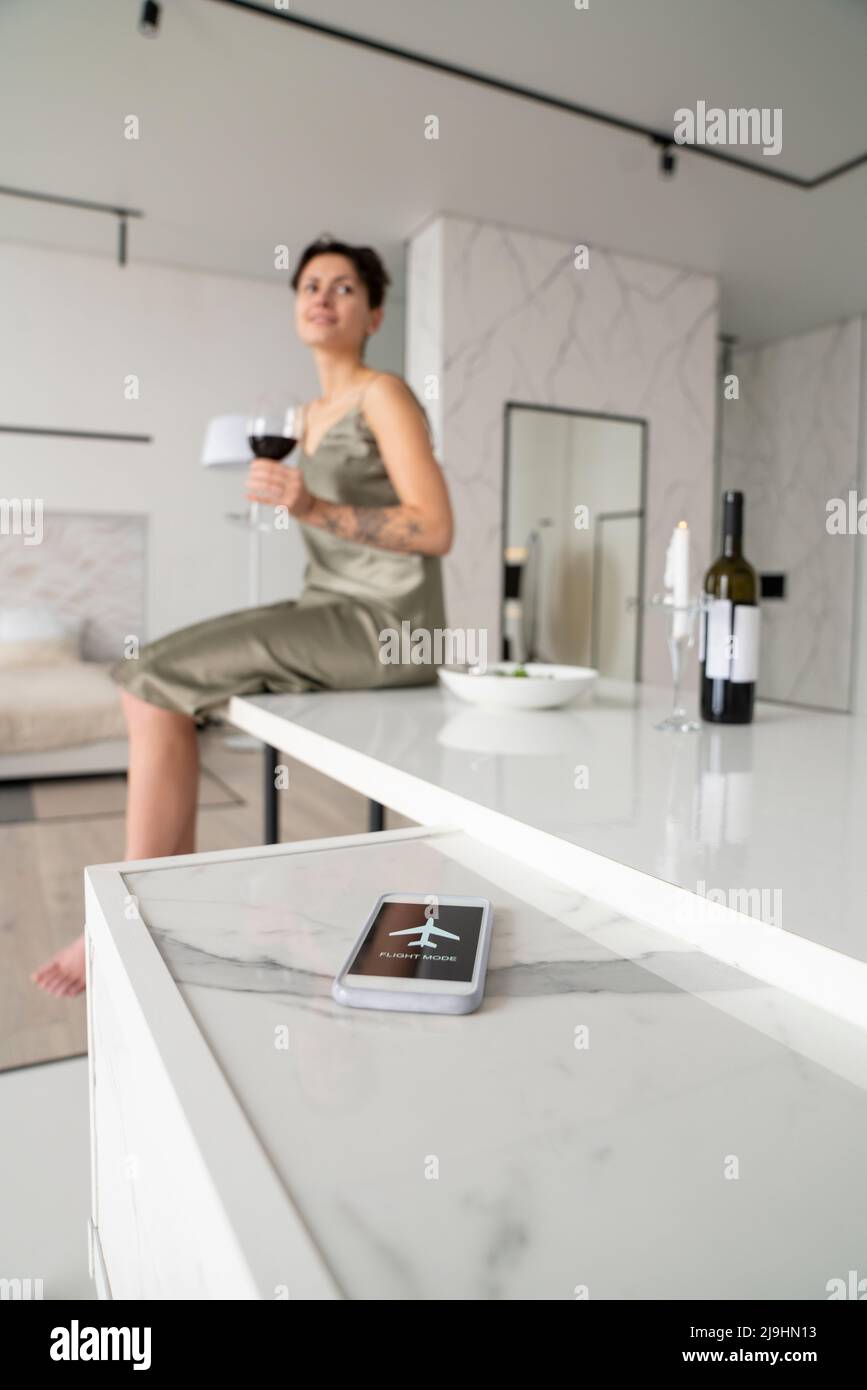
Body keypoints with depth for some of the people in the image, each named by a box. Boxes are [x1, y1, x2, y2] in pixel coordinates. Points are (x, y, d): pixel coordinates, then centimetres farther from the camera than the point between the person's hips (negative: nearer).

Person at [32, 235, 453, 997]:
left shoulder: (384, 395, -5)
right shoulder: (312, 413, 19)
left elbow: (435, 530, -15)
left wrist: (315, 509, -23)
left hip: (386, 623, -8)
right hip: (331, 609, 8)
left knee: (157, 685, -17)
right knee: (145, 677, -1)